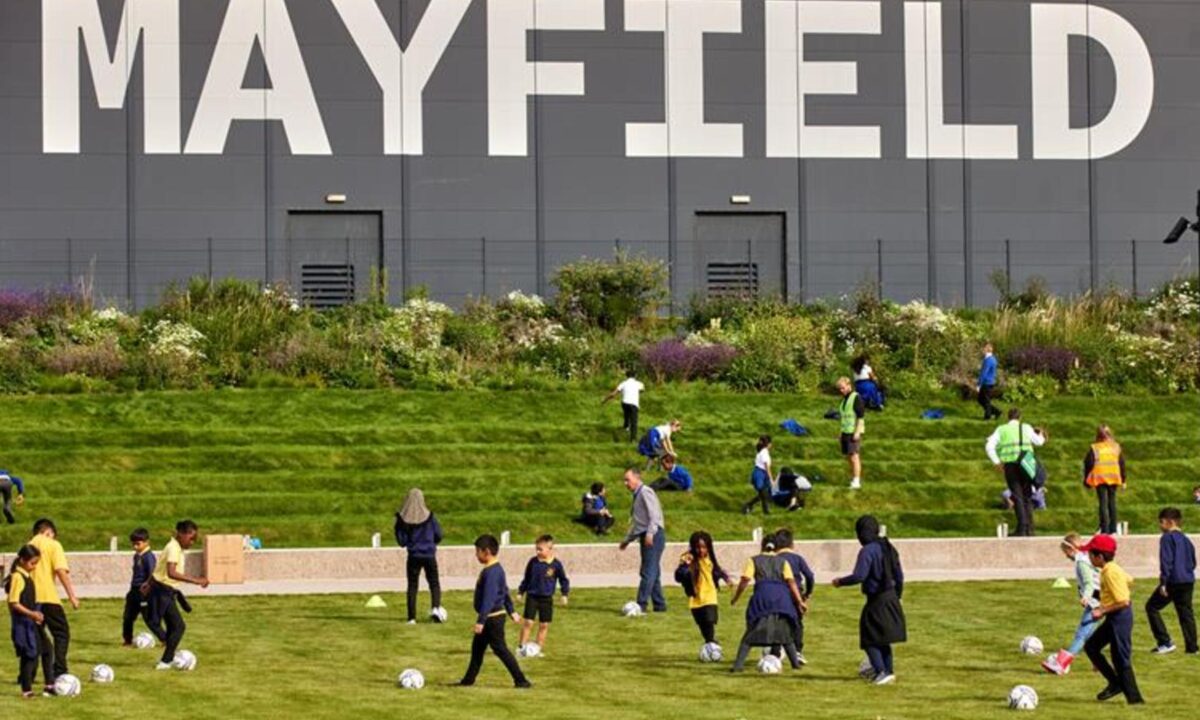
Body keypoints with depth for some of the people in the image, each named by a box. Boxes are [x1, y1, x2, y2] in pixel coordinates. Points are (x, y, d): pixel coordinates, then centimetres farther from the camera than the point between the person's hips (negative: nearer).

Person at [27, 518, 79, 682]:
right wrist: (71, 595, -9)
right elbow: (61, 571, -11)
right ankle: (59, 672, -8)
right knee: (62, 633, 5)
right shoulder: (53, 545, -1)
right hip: (48, 597, -5)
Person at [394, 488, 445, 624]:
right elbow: (438, 536, 1)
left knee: (412, 586, 9)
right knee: (434, 583, 12)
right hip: (429, 556, -1)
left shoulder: (402, 520, -7)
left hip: (413, 556, 1)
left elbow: (401, 541, -4)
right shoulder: (429, 517, -8)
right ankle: (436, 607, -13)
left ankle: (412, 617, 6)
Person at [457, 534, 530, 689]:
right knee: (477, 647, 16)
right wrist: (511, 611, 28)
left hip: (493, 618, -11)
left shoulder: (491, 573, -23)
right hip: (492, 617, 11)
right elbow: (505, 592, 20)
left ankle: (521, 680, -3)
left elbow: (488, 599, -27)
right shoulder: (497, 569, 10)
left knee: (500, 649, -5)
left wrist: (480, 621, -29)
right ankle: (469, 679, 24)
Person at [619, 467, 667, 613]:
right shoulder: (637, 496, 23)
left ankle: (641, 605, -16)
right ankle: (659, 605, 13)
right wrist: (627, 540, 32)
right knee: (653, 573, 10)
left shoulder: (645, 492, -6)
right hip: (646, 537, 10)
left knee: (648, 572, -12)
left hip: (653, 536, -10)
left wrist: (650, 533, -27)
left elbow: (654, 514, -17)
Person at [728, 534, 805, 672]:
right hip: (781, 597, 2)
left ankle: (738, 665, -9)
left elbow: (744, 581, 2)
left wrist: (735, 598, 10)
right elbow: (791, 582, 5)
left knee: (751, 633, 1)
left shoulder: (754, 561, 14)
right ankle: (795, 662, 14)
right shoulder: (782, 562, 17)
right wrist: (799, 601, 2)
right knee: (786, 632, 18)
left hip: (762, 595, -1)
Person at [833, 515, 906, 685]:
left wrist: (840, 582, -7)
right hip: (891, 598, 8)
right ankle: (889, 671, 22)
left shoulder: (867, 551, -15)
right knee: (883, 639, 19)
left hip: (876, 601, -8)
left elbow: (859, 576, -23)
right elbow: (899, 575, 15)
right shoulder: (888, 548, 10)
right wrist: (897, 595, 26)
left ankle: (882, 672, -10)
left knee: (870, 640, 0)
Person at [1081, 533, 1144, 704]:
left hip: (1119, 616, -10)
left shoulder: (1110, 573, -22)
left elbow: (1123, 601, -25)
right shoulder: (1110, 569, 6)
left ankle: (1134, 698, 3)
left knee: (1121, 659, -5)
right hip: (1113, 619, 10)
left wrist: (1102, 611, -17)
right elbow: (1129, 581, 21)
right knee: (1091, 646, 14)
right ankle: (1115, 682, 17)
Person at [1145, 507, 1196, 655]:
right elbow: (1193, 562, 22)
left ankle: (1165, 642, -5)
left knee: (1152, 607, 3)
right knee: (1186, 613, 11)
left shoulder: (1167, 538, -8)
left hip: (1173, 581, -8)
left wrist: (1163, 582, -17)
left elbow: (1166, 561, -16)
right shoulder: (1186, 540, 17)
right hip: (1188, 581, 8)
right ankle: (1192, 647, 6)